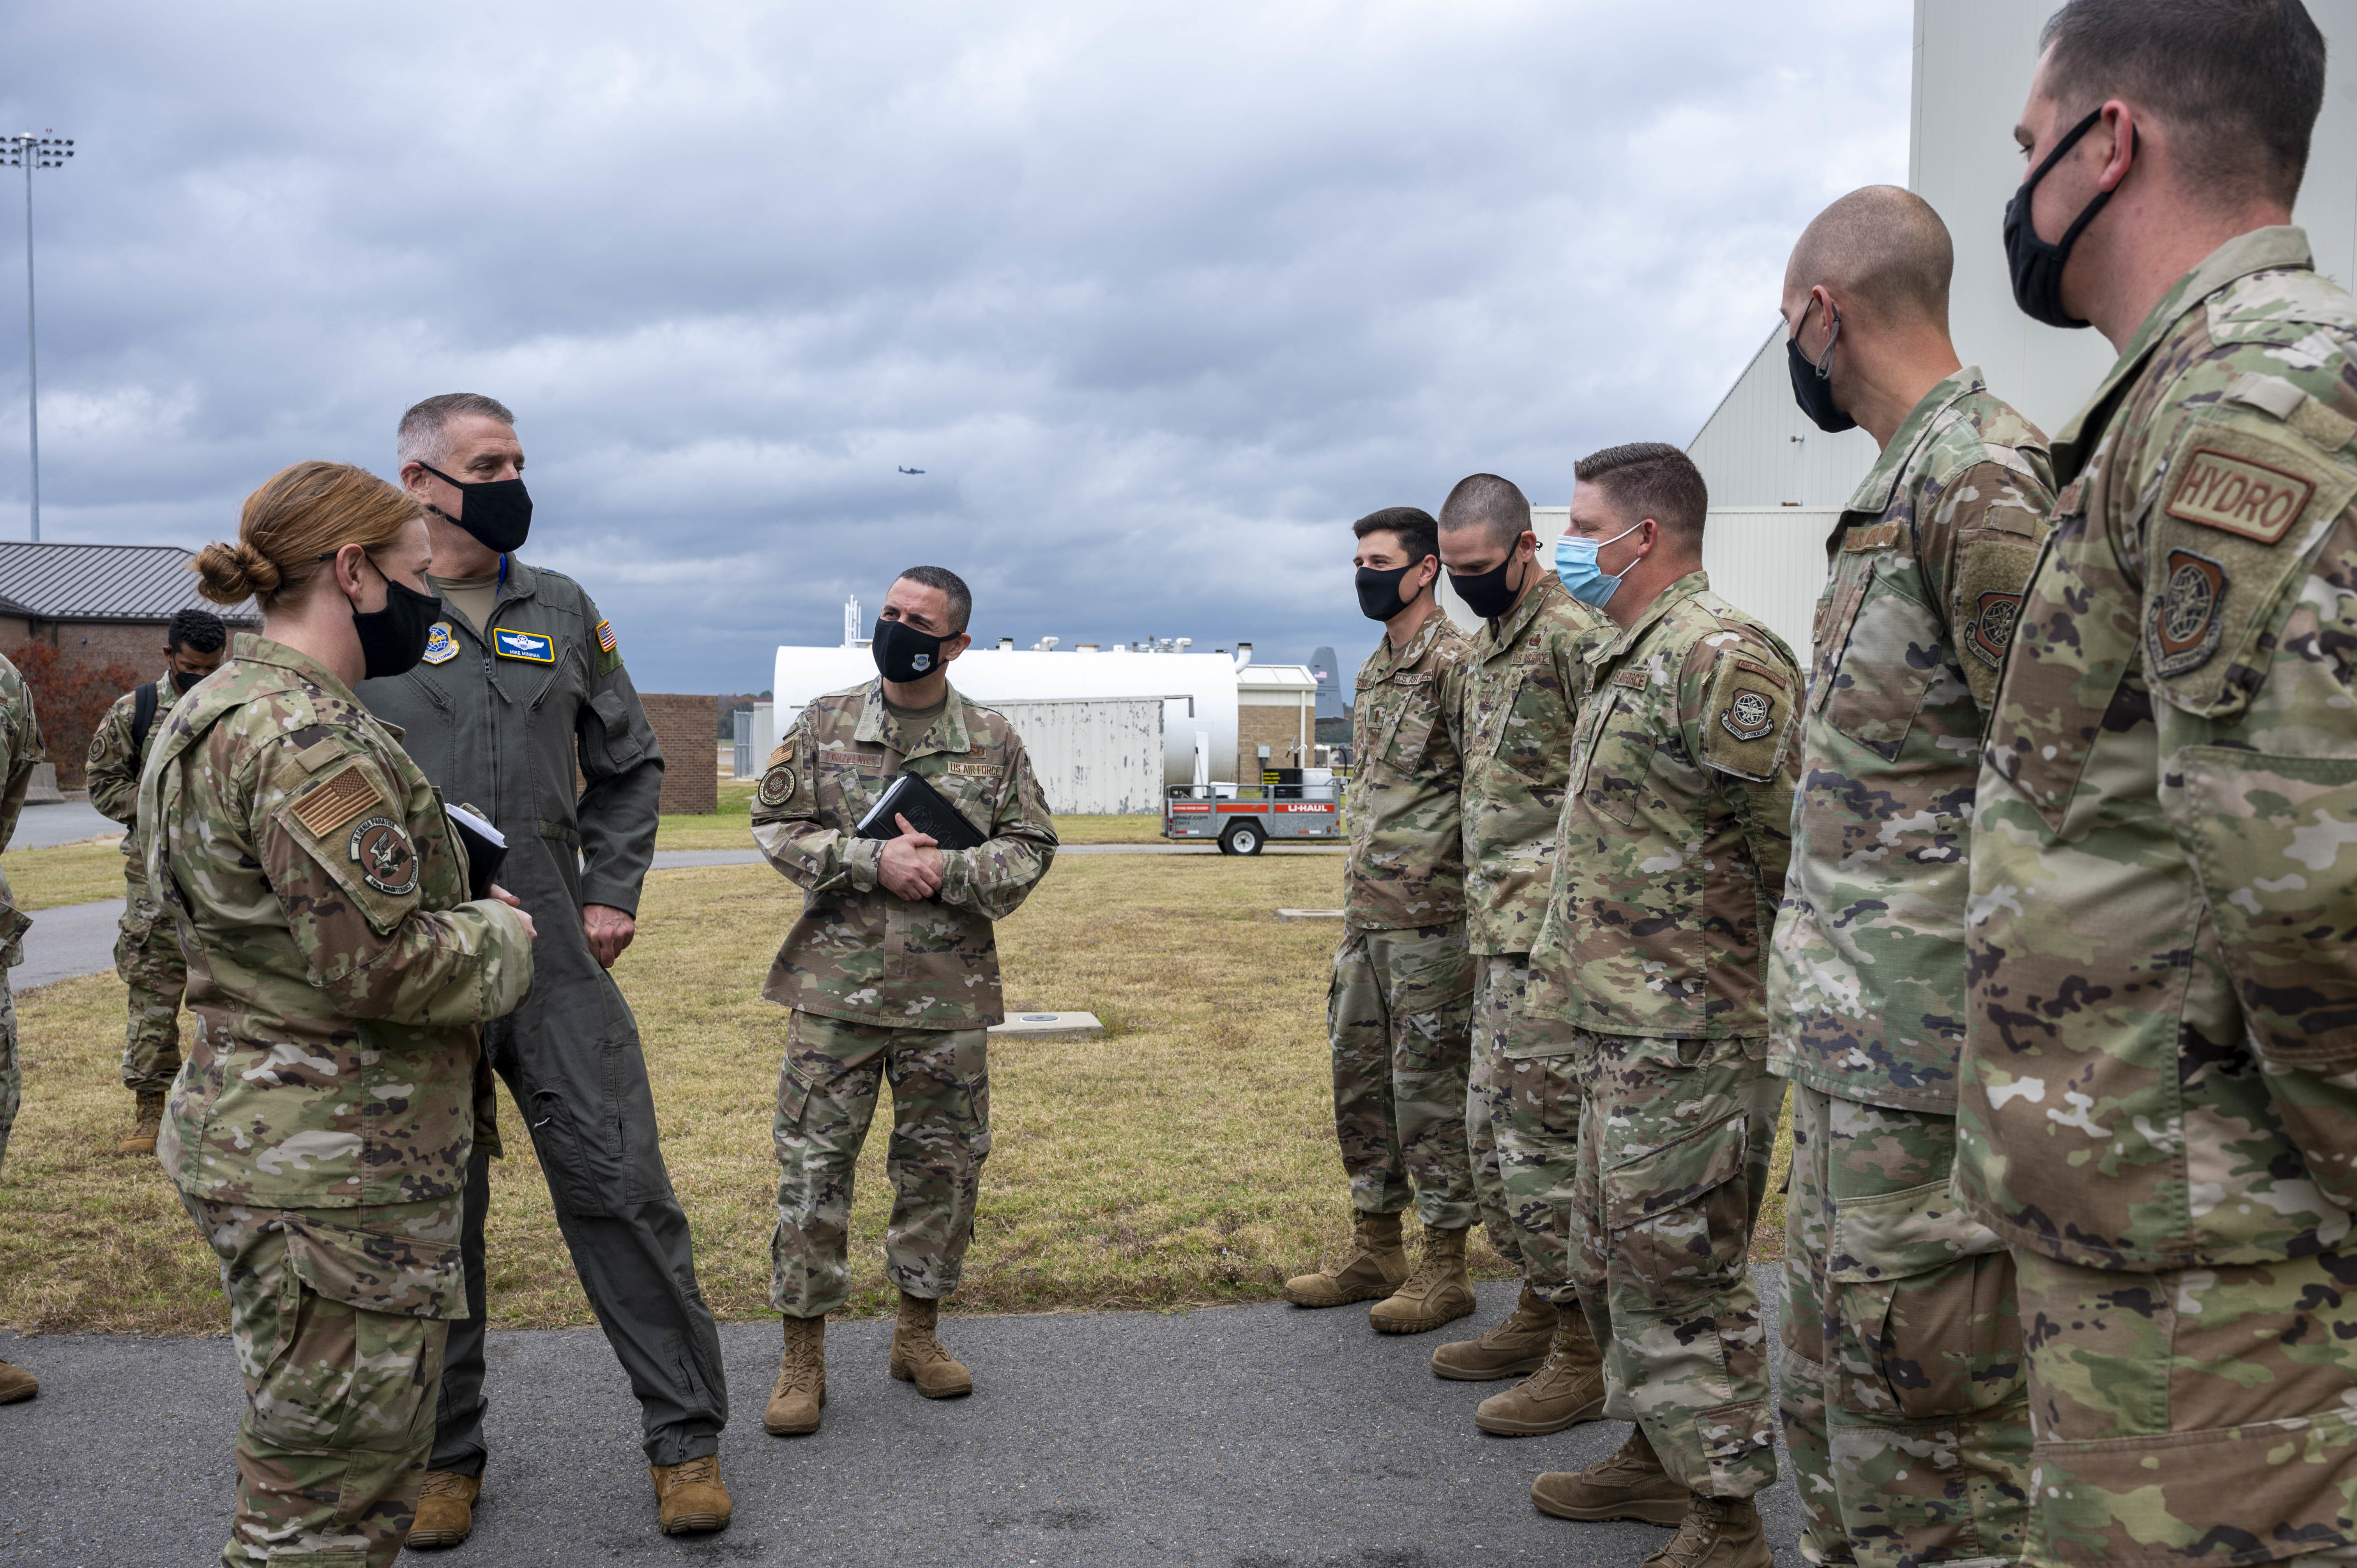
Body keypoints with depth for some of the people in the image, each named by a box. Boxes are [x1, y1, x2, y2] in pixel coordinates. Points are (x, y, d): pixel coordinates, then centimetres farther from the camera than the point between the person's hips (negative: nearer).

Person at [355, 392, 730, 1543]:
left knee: (622, 1188, 1)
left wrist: (612, 895, 6)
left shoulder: (561, 611, 11)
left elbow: (628, 767, 18)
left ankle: (685, 1436, 14)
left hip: (558, 960, 2)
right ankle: (443, 1455, 26)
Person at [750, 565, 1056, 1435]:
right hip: (836, 985, -1)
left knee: (944, 1165, 10)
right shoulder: (825, 724, 3)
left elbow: (1030, 847, 4)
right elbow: (775, 823, 1)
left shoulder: (994, 741, 4)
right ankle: (803, 1353, 14)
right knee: (813, 1165, 1)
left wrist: (947, 870, -14)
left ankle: (919, 1328, 29)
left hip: (948, 992, 1)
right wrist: (872, 860, -14)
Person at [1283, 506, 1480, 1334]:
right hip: (1366, 914, 9)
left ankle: (1446, 1269, 11)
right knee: (1359, 1078, 14)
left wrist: (1477, 909, -17)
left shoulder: (1456, 664, -12)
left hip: (1428, 916, -9)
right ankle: (1375, 1252, 26)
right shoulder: (1375, 668, 16)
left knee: (1429, 1085, -1)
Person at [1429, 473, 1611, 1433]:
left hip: (1547, 929, -10)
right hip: (1496, 927, 10)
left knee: (1542, 1137, -6)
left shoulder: (1572, 637, -12)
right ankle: (1538, 1312, 28)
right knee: (1493, 1131, 16)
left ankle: (1585, 1353, 4)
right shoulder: (1487, 645, 18)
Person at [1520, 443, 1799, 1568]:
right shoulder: (1618, 662, 16)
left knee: (1679, 1275, -1)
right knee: (1611, 1255, 20)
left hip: (1686, 1033, -10)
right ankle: (1656, 1459, 36)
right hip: (1614, 1025, 10)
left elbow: (1793, 837, -18)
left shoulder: (1718, 657, -17)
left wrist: (1798, 996, -10)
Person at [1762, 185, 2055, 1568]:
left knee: (1927, 1449, 0)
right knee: (1830, 1401, 20)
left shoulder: (1980, 479, -15)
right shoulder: (1904, 486, 16)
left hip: (1929, 1058, -10)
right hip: (1853, 1050, 10)